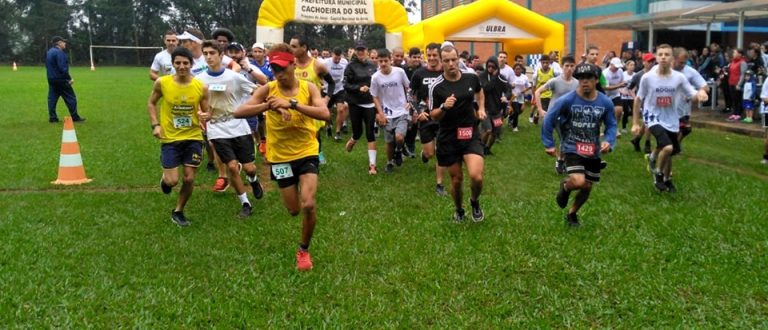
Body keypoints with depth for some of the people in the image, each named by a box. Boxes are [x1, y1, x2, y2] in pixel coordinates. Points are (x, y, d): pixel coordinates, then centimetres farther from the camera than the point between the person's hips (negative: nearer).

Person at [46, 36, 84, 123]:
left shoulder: (49, 52, 15)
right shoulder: (59, 52, -15)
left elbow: (48, 66, 21)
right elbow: (62, 68, -22)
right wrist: (69, 78, -17)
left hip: (51, 79, 10)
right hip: (60, 80, -9)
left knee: (52, 98, 8)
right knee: (71, 98, -2)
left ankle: (52, 118, 8)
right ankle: (75, 117, 2)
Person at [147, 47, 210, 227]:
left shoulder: (201, 87, -8)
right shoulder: (162, 83, -9)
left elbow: (206, 112, 2)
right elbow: (151, 103, 7)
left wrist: (204, 116, -21)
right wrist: (155, 125, -6)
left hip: (193, 138, 1)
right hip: (170, 139, -1)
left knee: (189, 178, 2)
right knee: (172, 181, -6)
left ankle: (178, 211, 26)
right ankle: (165, 178, 33)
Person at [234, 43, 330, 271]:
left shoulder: (308, 88, -8)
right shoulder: (267, 90, -9)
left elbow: (325, 114, -24)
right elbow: (238, 112, -19)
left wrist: (292, 103, -33)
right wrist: (269, 106, -32)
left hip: (307, 153, -1)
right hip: (280, 157, 1)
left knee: (309, 205, -16)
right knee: (293, 210, 11)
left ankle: (304, 250, 10)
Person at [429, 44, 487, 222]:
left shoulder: (472, 77, -2)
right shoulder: (436, 87, -11)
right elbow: (433, 116, -6)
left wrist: (481, 109, 11)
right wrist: (444, 107, -25)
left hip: (470, 135, 1)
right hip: (448, 139, -1)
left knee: (476, 176, -17)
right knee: (456, 179, 9)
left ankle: (475, 201, 16)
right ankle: (459, 210, 38)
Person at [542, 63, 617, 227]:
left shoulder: (605, 102, -7)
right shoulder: (567, 100, -16)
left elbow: (611, 125, 5)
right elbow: (548, 119, -8)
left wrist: (609, 141, -15)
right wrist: (548, 144, -6)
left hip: (593, 151, 4)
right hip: (572, 149, -4)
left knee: (587, 187, 14)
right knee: (579, 182, -24)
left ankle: (572, 214, 40)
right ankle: (565, 185, 14)